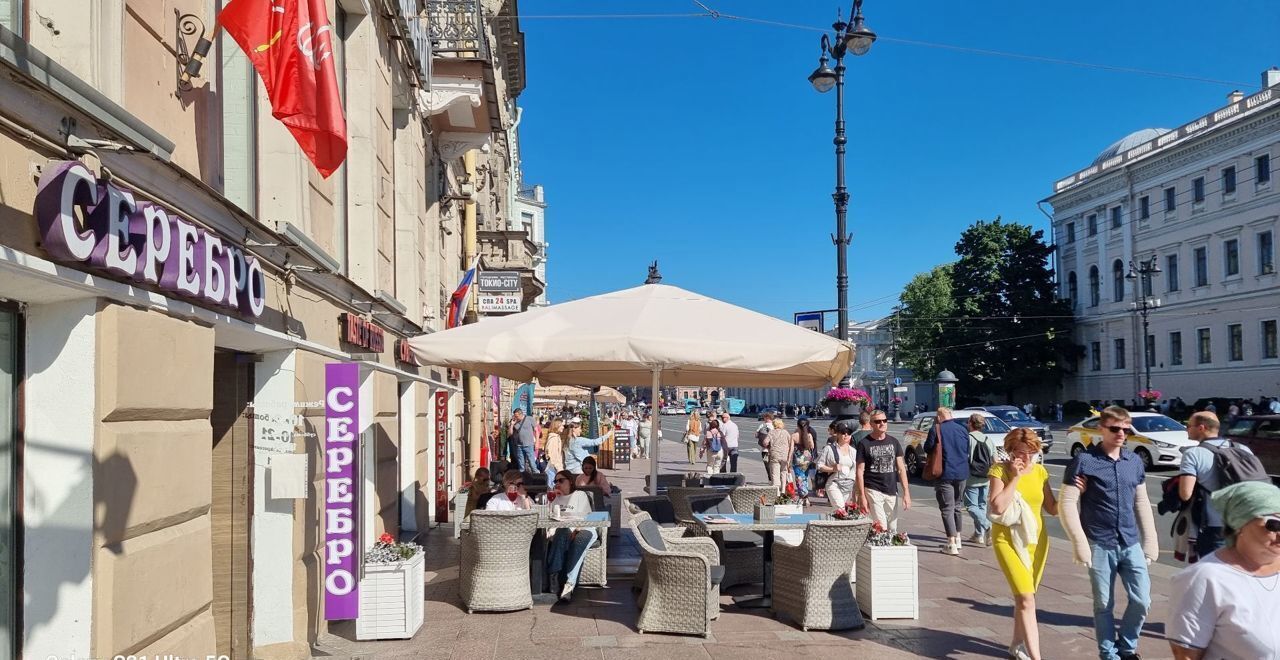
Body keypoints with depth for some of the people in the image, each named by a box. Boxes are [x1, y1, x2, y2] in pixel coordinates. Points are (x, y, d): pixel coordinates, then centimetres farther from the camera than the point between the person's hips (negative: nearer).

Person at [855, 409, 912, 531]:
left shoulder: (893, 442, 9)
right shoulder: (865, 444, -3)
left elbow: (901, 468, 9)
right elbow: (859, 471, -4)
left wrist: (906, 492, 2)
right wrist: (862, 496, -10)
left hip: (892, 492, 4)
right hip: (873, 490, -4)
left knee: (892, 529, 10)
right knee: (881, 528, -11)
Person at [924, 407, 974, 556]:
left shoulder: (936, 430, -12)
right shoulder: (963, 430, 4)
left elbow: (927, 448, -4)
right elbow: (968, 451, 12)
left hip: (945, 474, -5)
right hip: (962, 474, 5)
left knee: (947, 508, -2)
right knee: (957, 506, 20)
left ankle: (952, 544, -8)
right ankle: (957, 539, 29)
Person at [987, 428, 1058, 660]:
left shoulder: (1040, 471, 3)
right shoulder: (999, 470, -10)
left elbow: (1052, 509, 6)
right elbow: (998, 507, -21)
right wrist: (1016, 477, -19)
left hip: (1036, 539, 5)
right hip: (1008, 540, -5)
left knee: (1024, 597, 15)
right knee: (1026, 599, -13)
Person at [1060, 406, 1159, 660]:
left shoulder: (1135, 461, 8)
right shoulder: (1084, 461, -8)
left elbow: (1142, 502, 16)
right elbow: (1068, 503, -10)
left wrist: (1150, 540, 13)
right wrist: (1080, 543, -14)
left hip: (1131, 544, 4)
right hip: (1100, 546, -4)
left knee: (1142, 601, 4)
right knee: (1104, 605, 7)